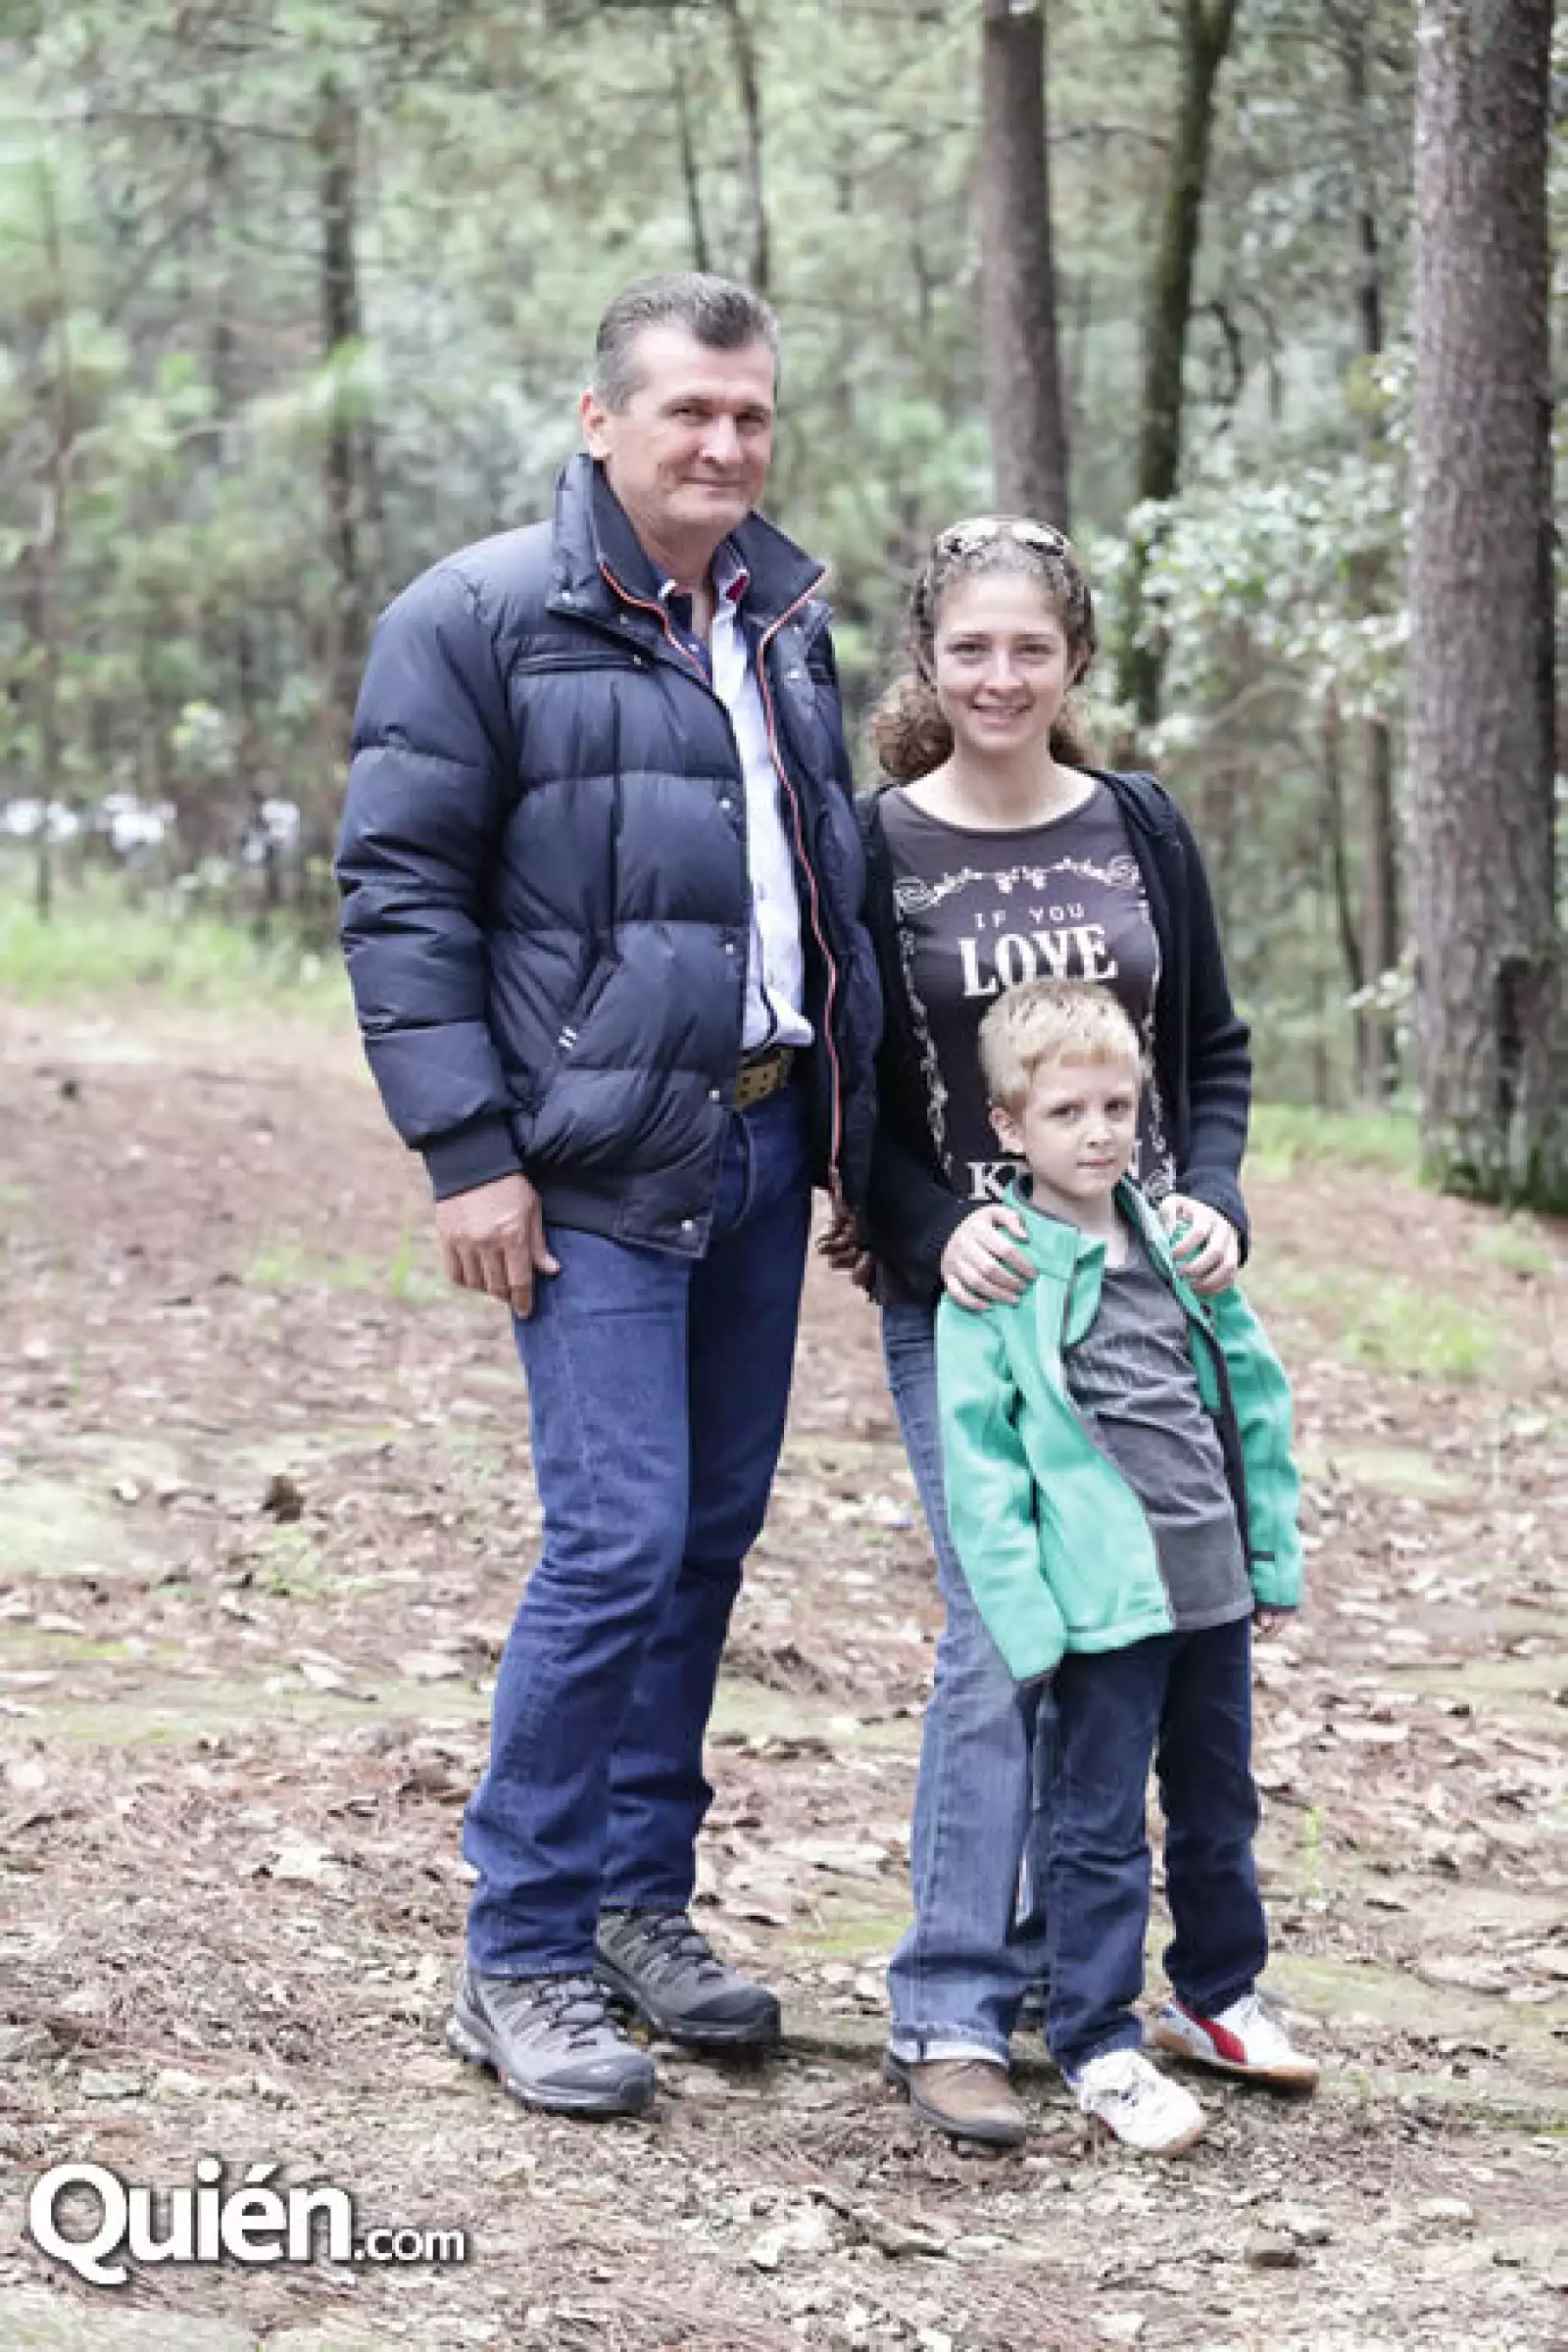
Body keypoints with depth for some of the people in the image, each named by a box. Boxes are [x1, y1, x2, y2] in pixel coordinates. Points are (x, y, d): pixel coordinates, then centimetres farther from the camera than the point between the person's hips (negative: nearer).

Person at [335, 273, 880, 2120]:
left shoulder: (787, 618, 14)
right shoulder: (480, 618, -6)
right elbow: (399, 891, -8)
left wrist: (848, 1124, 18)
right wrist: (468, 1152, -14)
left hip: (762, 1142, 7)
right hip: (600, 1159, -7)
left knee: (714, 1530, 10)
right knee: (619, 1539, -11)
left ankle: (640, 1899, 23)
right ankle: (519, 1961, 0)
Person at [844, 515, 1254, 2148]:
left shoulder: (1140, 830, 7)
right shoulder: (872, 848, -2)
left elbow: (1211, 1053, 13)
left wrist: (1211, 1201, -4)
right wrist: (935, 1234, -16)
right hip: (960, 1295, -4)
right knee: (1004, 1631, -12)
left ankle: (1067, 1960, 21)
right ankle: (949, 2012, -6)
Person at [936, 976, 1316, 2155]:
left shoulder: (1181, 1244, 6)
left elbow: (1254, 1393, 13)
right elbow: (978, 1458, -12)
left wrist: (1275, 1554, 12)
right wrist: (1026, 1615, -16)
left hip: (1213, 1583, 6)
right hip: (1105, 1601, -6)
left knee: (1220, 1804, 19)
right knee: (1103, 1825, 1)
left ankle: (1218, 1993, 36)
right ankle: (1099, 2045, 11)